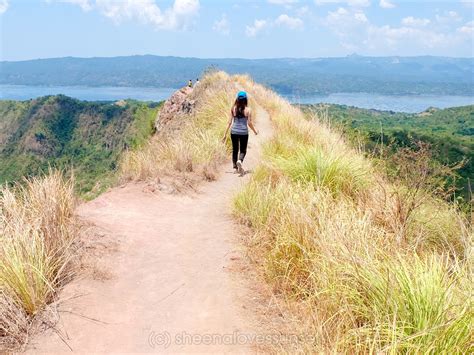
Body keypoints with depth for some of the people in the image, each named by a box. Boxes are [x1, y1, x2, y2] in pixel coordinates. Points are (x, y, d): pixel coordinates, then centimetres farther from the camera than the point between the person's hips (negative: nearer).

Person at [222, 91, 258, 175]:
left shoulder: (233, 109, -2)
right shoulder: (248, 110, -7)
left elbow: (229, 122, -2)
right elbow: (249, 123, -6)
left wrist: (225, 134, 3)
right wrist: (255, 131, 12)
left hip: (234, 132, 2)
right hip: (244, 132, -2)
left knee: (235, 150, 16)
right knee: (243, 150, 10)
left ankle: (235, 168, 18)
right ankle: (239, 161, -21)